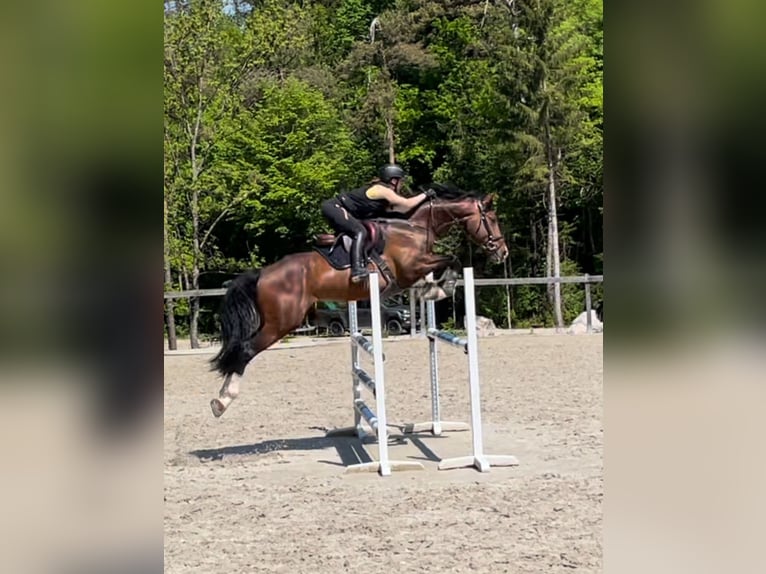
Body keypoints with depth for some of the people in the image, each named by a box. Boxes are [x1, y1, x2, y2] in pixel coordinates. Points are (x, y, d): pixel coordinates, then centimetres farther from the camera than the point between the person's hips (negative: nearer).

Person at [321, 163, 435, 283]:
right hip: (334, 207, -11)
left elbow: (401, 208, 21)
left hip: (332, 207, 11)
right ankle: (357, 269, -33)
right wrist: (425, 195, -1)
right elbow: (407, 204, -11)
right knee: (360, 231, -21)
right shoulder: (383, 190, -10)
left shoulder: (378, 188, 17)